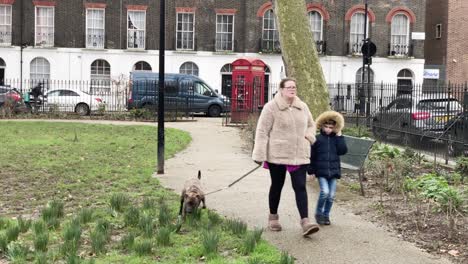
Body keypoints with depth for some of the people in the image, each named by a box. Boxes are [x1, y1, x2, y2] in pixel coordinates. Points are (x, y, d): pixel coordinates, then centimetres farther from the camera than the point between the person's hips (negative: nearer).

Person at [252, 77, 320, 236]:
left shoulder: (302, 107, 8)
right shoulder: (271, 107, -8)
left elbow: (311, 125, 23)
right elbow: (262, 132, -8)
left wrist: (308, 137, 1)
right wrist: (259, 155, -12)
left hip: (299, 156, 3)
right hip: (277, 155, -3)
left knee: (300, 187, -5)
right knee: (277, 186, 11)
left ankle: (305, 222, -9)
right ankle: (273, 217, 30)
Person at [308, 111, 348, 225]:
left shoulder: (336, 139, 9)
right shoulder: (317, 139, 2)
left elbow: (343, 151, -7)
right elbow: (312, 155, 3)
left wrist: (339, 136, -6)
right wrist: (310, 171, 0)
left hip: (333, 171, 3)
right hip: (321, 171, -3)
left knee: (331, 195, 3)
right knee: (324, 192, -17)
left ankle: (326, 215, 20)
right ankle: (318, 213, 3)